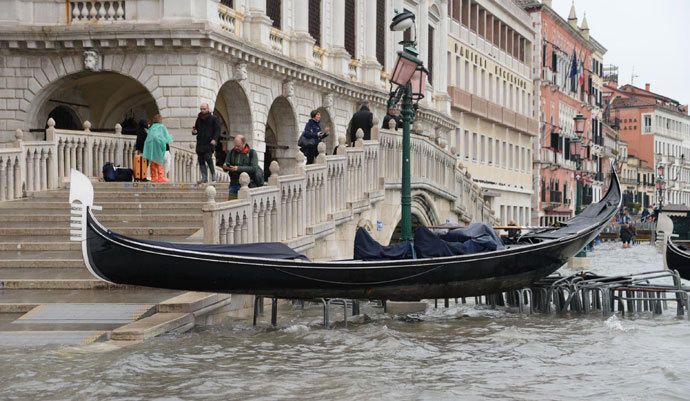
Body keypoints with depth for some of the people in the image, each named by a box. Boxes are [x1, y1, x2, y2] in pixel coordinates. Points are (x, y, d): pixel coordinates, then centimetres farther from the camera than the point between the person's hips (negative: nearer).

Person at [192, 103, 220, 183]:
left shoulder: (213, 119, 2)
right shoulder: (199, 119, 17)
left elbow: (217, 130, -2)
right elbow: (196, 129, 28)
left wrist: (215, 139, -16)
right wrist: (194, 131, 4)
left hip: (209, 143, -5)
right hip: (200, 143, 5)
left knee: (208, 158, -18)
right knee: (201, 161, 0)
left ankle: (213, 174, -1)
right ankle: (204, 177, 4)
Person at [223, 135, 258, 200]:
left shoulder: (251, 153, -1)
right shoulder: (231, 152, 12)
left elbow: (254, 168, -13)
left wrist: (239, 168, -22)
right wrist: (225, 167, -14)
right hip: (233, 184, 4)